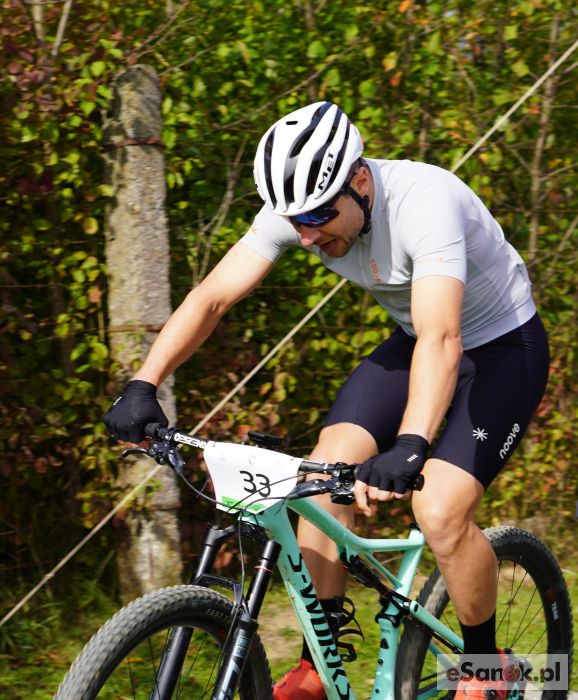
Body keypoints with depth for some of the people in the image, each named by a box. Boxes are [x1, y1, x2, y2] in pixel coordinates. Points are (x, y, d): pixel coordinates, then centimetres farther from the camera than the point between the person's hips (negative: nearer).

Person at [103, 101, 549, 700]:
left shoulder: (424, 202, -35)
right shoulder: (299, 208, -16)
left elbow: (441, 340, -47)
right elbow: (212, 295, -17)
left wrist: (408, 449, -61)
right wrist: (142, 386, -30)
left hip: (501, 345, -6)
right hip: (413, 342, 6)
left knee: (439, 511, -22)